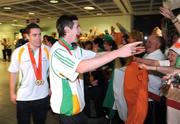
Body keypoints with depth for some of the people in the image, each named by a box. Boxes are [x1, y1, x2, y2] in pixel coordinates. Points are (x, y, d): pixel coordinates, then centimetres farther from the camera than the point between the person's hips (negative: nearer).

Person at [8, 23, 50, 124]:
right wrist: (12, 93, 3)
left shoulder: (47, 50, -7)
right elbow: (13, 73, -1)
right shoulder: (18, 52, -9)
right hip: (24, 97, -1)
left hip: (43, 95, 1)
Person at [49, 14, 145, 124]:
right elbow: (81, 67, -37)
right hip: (68, 110, -7)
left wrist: (123, 51, -9)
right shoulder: (57, 51, -23)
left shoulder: (74, 49, 3)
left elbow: (96, 55, 0)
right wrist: (117, 53, -37)